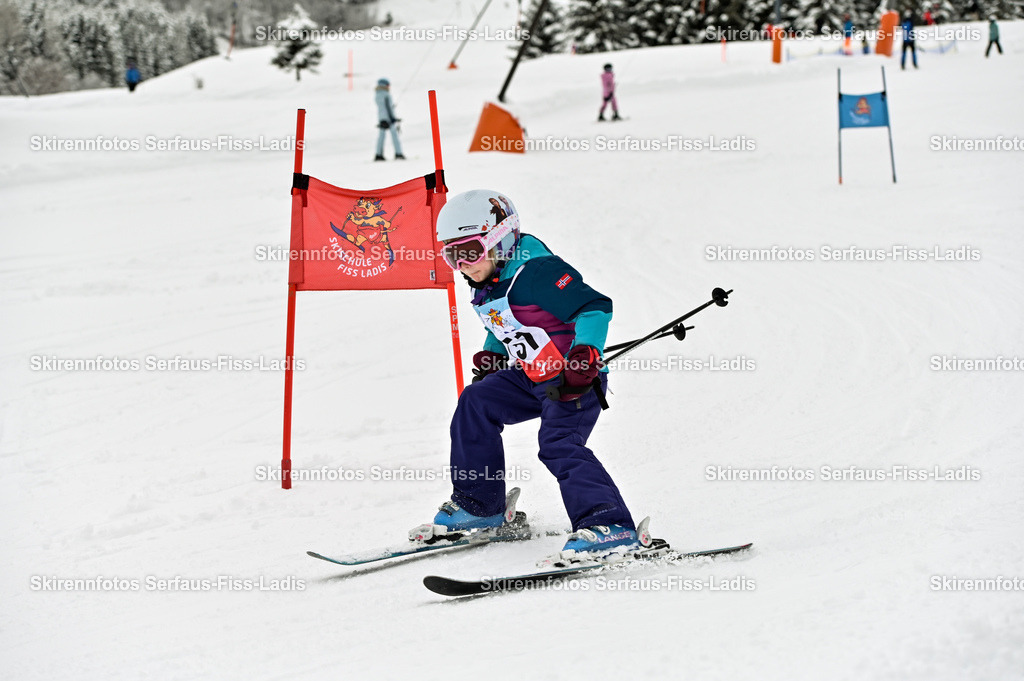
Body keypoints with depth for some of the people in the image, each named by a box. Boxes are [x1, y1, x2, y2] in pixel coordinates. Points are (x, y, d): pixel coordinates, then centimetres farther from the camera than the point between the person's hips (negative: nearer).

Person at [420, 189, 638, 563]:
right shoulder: (486, 285, 9)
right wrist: (490, 358, 15)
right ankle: (478, 505, 15)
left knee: (558, 444, -25)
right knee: (476, 402, 6)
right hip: (533, 378, 10)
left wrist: (586, 353, -36)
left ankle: (610, 526, -33)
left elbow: (595, 307, -24)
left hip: (576, 379, -10)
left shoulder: (536, 273, -21)